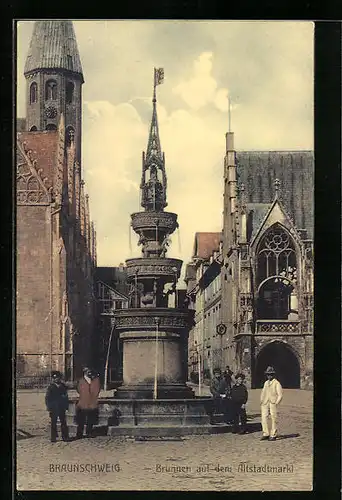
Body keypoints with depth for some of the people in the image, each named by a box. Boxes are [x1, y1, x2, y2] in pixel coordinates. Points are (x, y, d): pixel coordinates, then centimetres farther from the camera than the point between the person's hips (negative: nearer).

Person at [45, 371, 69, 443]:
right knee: (53, 423, 4)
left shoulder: (63, 387, 6)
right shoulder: (50, 387, -3)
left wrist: (66, 406, 6)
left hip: (62, 408, 2)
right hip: (53, 409, -2)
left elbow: (66, 397, 12)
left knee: (63, 423, 4)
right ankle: (53, 437, 11)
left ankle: (65, 436, 11)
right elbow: (47, 398, -2)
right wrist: (49, 407, -8)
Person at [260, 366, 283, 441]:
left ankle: (273, 435, 6)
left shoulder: (277, 383, -3)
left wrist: (276, 403, -12)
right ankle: (265, 434, 4)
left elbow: (280, 395, -5)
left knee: (273, 420, 0)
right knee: (263, 418, -3)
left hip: (273, 404, -5)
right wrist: (261, 401, 10)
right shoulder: (266, 383, 16)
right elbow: (263, 392, 23)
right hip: (265, 404, 5)